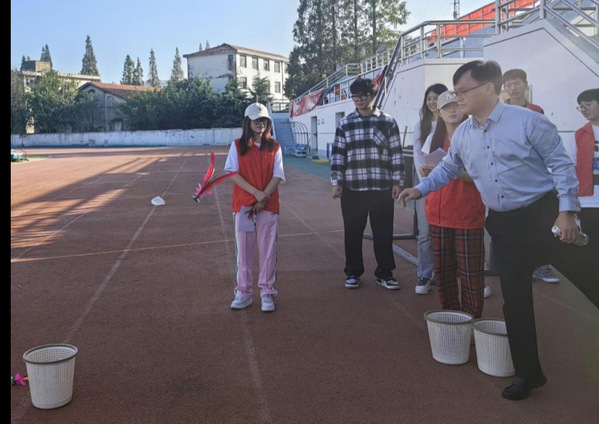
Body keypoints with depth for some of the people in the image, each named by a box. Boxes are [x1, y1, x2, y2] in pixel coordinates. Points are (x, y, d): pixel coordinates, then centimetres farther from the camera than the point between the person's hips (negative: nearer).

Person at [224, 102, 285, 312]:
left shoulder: (274, 147, 5)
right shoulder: (238, 146, 4)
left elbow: (277, 176, 0)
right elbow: (233, 174, -4)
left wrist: (263, 200, -11)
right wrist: (256, 193, -15)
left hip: (268, 206, 0)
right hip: (243, 205, 0)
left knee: (268, 250, 3)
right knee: (244, 250, 5)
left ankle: (267, 293, 12)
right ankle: (243, 293, 15)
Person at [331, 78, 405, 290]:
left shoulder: (388, 122, 3)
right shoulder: (344, 124, 5)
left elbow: (396, 154, 3)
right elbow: (337, 154, 5)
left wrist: (398, 181, -1)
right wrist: (336, 182, -1)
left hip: (382, 188, -1)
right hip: (352, 188, 1)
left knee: (383, 232, 5)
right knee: (353, 232, 8)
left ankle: (384, 273, 18)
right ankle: (353, 272, 22)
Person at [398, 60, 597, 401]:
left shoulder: (527, 120, -12)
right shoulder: (462, 134, 5)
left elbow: (560, 164, -9)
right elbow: (448, 169, 21)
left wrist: (567, 210, -14)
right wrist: (420, 189, 9)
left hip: (544, 214, -5)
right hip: (504, 224, 5)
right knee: (515, 299, 8)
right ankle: (528, 373, 23)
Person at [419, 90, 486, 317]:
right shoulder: (434, 138, 11)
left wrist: (460, 172, -24)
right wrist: (427, 171, -6)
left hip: (468, 213, -4)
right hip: (438, 212, 4)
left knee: (470, 269, -4)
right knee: (443, 268, 9)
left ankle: (472, 318, 7)